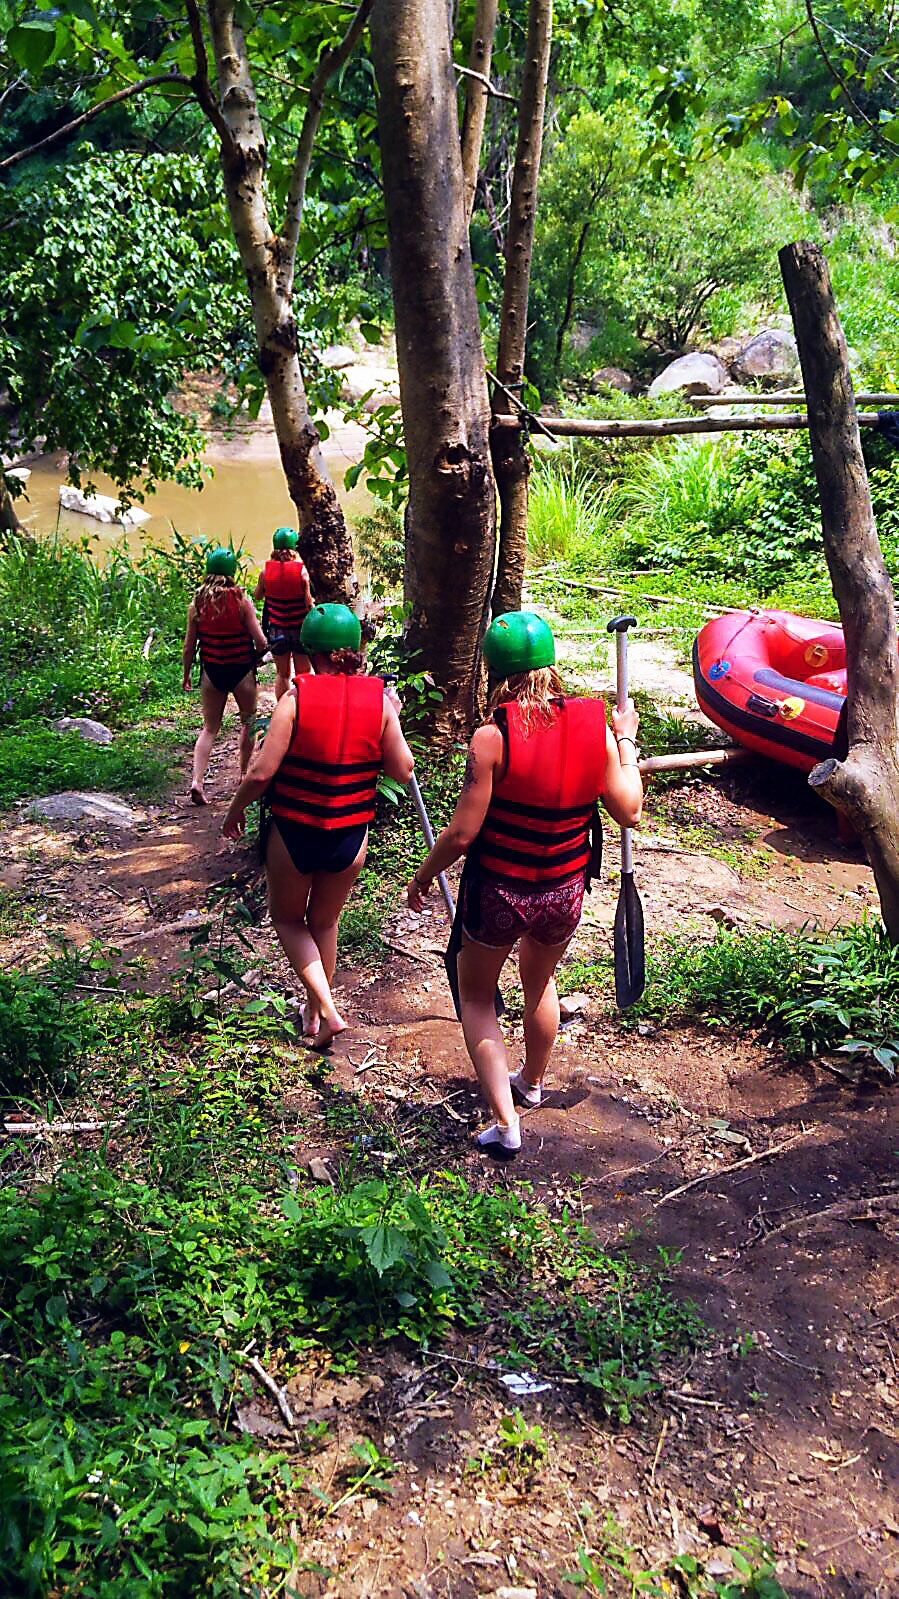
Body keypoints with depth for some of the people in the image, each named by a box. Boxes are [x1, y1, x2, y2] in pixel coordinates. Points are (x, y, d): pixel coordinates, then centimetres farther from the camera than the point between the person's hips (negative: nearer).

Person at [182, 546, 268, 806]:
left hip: (211, 672, 3)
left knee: (209, 729, 10)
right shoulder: (242, 600, -12)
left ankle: (196, 780, -6)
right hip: (242, 670, -2)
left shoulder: (197, 603, -4)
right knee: (248, 721, 20)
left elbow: (189, 645, 1)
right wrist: (260, 652, 10)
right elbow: (260, 641, -12)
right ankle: (245, 773, 29)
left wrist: (186, 675, 13)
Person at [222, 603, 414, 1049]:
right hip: (351, 837, 3)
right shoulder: (380, 701, -8)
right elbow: (402, 771, -2)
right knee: (324, 923, 24)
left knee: (287, 918, 20)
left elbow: (261, 772, -17)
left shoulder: (297, 698, -16)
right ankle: (312, 1011, 38)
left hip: (294, 834, -3)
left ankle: (328, 1011, 6)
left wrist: (235, 810, 1)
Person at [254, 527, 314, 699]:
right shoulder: (301, 570, -13)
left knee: (282, 674, 15)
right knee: (303, 674, 11)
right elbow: (309, 603, -12)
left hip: (276, 630, 2)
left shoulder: (266, 571, -7)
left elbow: (257, 596, 9)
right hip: (300, 628, -2)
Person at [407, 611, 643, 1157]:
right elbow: (630, 811, -1)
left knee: (476, 997, 20)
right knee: (540, 982, 32)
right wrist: (626, 741, 11)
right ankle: (533, 1084, 52)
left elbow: (462, 832, -18)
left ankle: (506, 1121, 14)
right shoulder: (596, 728, -10)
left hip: (497, 892, -4)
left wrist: (424, 876, -1)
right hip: (565, 893, 4)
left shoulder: (492, 737, -20)